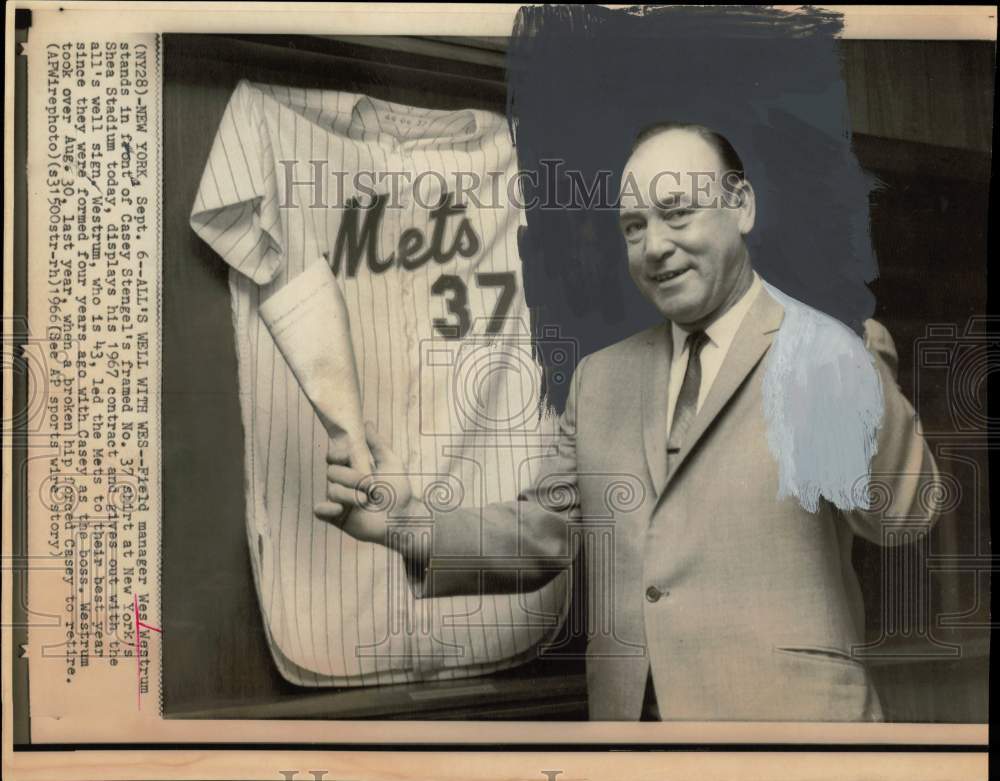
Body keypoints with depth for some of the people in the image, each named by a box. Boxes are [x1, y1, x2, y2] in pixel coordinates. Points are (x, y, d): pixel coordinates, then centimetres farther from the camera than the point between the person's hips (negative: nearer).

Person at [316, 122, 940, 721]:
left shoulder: (821, 352, -5)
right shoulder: (602, 378, 11)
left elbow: (901, 515, -17)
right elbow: (545, 529, 9)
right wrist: (411, 521, -6)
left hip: (785, 707, -4)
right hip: (624, 710, 5)